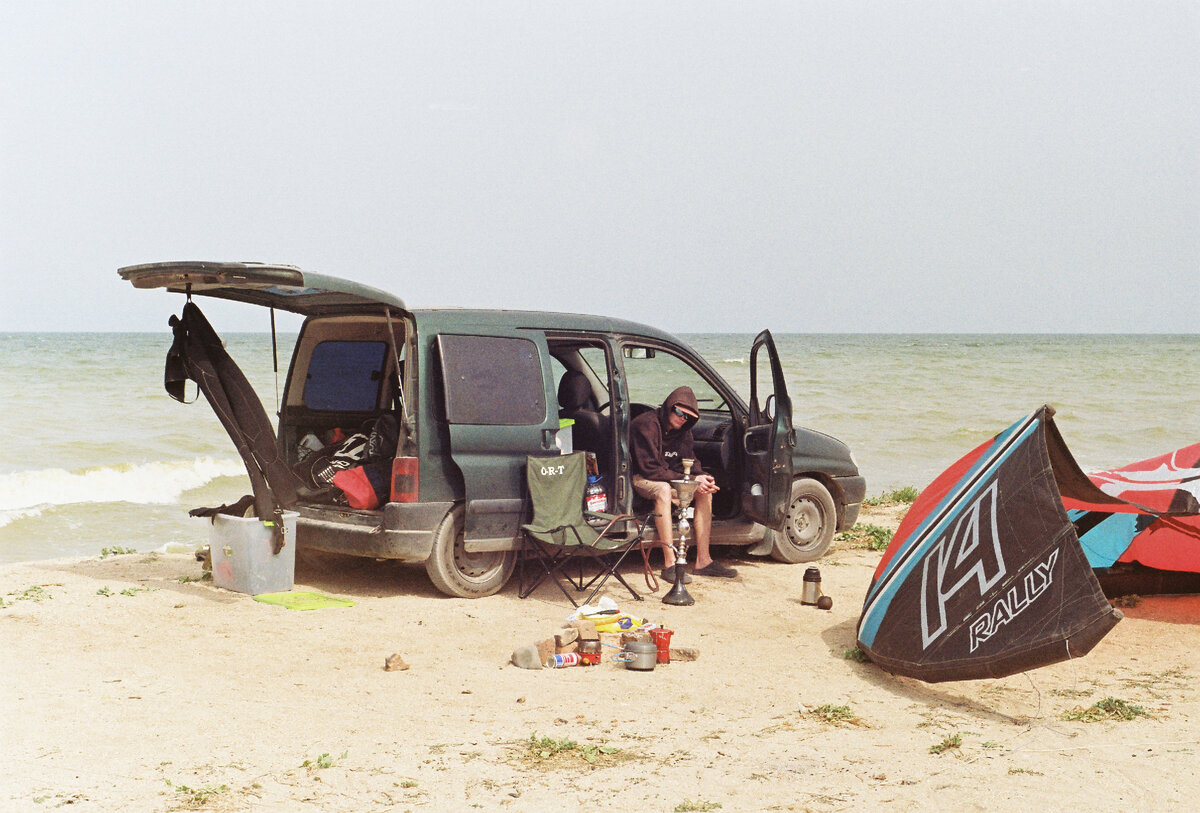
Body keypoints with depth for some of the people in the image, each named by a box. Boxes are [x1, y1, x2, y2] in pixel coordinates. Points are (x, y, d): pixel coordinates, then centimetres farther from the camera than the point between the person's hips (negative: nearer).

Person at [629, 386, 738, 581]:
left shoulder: (683, 430, 2)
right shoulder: (647, 425, -23)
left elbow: (688, 462, 5)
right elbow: (649, 469, -26)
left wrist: (701, 477, -20)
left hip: (667, 477, 8)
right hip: (639, 479, -8)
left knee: (705, 490, -9)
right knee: (664, 490, -38)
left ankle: (703, 560, -11)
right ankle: (669, 564, -40)